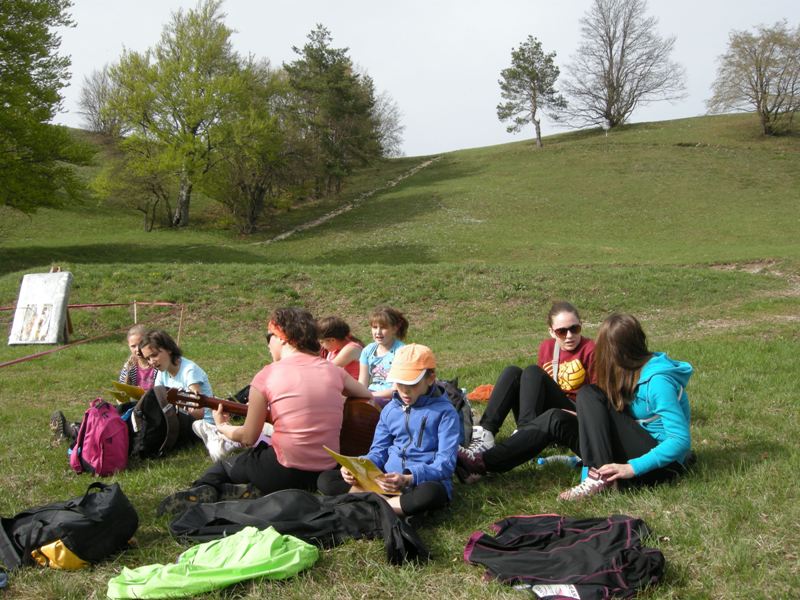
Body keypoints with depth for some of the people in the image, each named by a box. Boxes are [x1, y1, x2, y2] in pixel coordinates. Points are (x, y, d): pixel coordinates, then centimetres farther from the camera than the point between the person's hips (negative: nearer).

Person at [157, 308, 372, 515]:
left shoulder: (268, 375, -8)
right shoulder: (332, 370, 2)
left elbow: (248, 437, 0)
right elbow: (369, 399, 19)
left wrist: (222, 426, 21)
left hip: (285, 472, -4)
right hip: (326, 473, 5)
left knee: (224, 465, 26)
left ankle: (205, 491, -4)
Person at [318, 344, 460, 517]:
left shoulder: (444, 412, -5)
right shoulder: (390, 409, 12)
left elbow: (445, 463, -13)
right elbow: (378, 451, 15)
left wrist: (408, 480, -30)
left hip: (425, 482, -6)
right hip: (386, 481, 6)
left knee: (430, 494, -42)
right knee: (326, 479, -12)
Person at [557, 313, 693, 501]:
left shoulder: (657, 381, -21)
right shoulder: (634, 372, 5)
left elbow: (681, 440, -25)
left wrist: (632, 467, -28)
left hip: (662, 463, -9)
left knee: (591, 397, -18)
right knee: (587, 395, 1)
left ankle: (601, 478, -27)